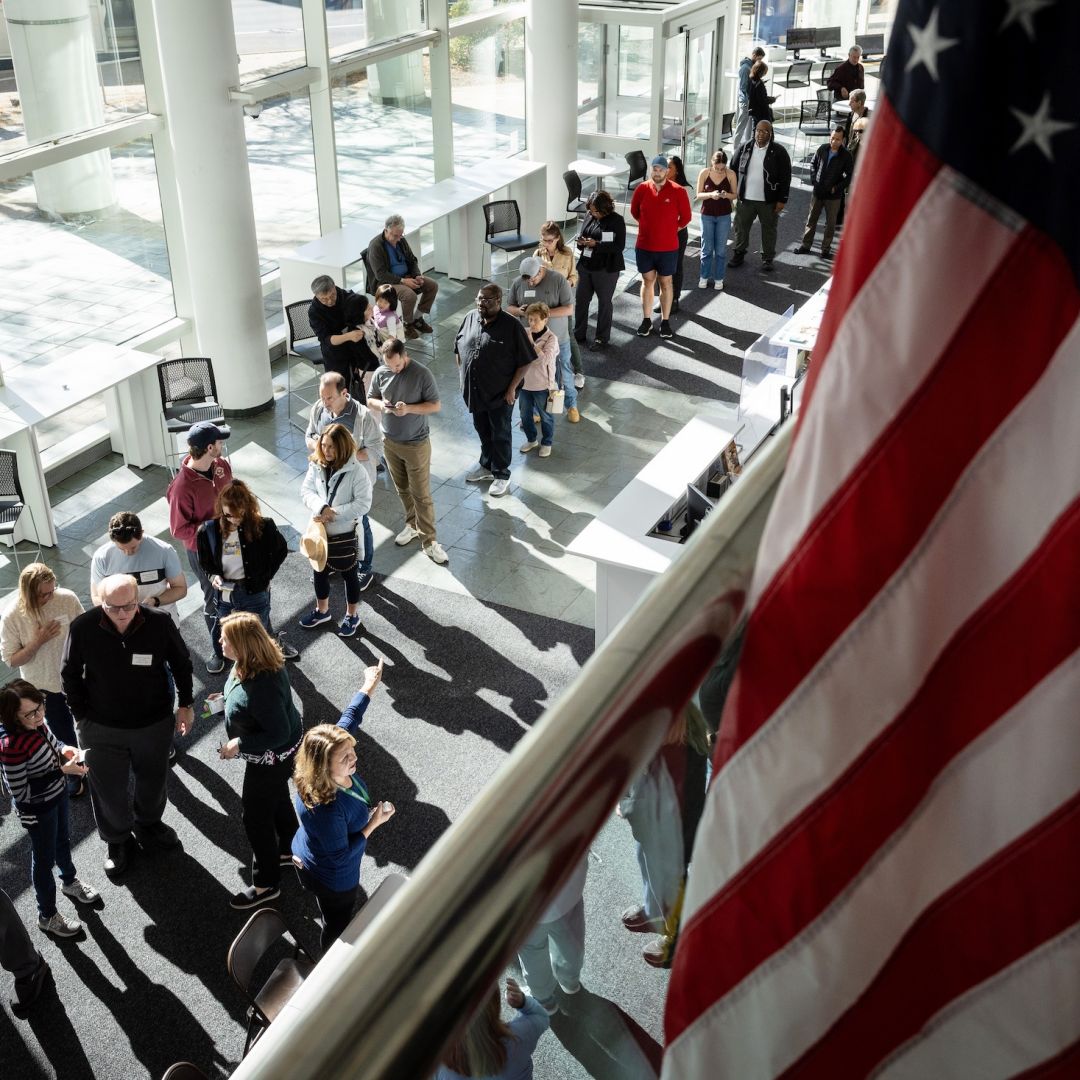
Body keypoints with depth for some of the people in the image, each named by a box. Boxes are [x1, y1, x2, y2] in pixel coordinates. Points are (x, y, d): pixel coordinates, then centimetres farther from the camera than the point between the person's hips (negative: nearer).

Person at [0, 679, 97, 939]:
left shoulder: (35, 722, -16)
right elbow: (21, 793, -29)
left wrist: (64, 749, -14)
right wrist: (62, 771, -32)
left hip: (58, 794, 7)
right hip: (37, 810, -7)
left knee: (62, 841, 31)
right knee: (44, 858, 16)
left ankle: (69, 882, 60)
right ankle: (47, 916, 40)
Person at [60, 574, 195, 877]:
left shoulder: (160, 623, -21)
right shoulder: (83, 628, -22)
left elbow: (181, 664, -3)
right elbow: (70, 675, -5)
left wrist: (186, 705, 2)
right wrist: (81, 716, -2)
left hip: (154, 724, 1)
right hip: (102, 728, -1)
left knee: (153, 781, 24)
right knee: (109, 790, 15)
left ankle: (148, 824, 54)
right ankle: (116, 839, 44)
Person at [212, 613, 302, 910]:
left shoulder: (263, 685, -40)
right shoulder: (253, 663, -11)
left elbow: (278, 735, -33)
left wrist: (239, 745, -26)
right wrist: (225, 698, -2)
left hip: (271, 758, -9)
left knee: (256, 817, 9)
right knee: (277, 798, 30)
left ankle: (266, 884, 28)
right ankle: (288, 850, 54)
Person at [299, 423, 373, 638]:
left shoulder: (356, 471, -20)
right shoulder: (316, 465, -6)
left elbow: (363, 504, -21)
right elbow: (306, 490, -5)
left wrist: (333, 513, -24)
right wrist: (321, 508, -24)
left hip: (345, 533, -5)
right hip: (319, 530, 5)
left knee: (349, 574, 14)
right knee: (319, 571, 21)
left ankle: (352, 615, 33)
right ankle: (322, 610, 44)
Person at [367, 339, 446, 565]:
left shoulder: (422, 374, -17)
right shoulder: (380, 373, -5)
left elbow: (435, 405, -12)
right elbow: (370, 399, 7)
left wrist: (409, 408, -27)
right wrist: (380, 405, -17)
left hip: (417, 444, -4)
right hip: (390, 442, 5)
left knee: (421, 494, 0)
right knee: (403, 489, 19)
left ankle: (429, 541, 8)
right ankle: (413, 525, 39)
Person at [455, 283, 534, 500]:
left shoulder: (511, 326, -18)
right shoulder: (470, 319, -1)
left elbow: (524, 361, -15)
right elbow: (458, 348, 12)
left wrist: (511, 389, -15)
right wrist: (464, 376, 9)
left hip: (499, 393, -5)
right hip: (474, 390, 5)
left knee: (500, 435, 10)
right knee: (483, 432, 22)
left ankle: (502, 476, 25)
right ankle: (486, 467, 42)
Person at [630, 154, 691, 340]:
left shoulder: (678, 191, -11)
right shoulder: (642, 189, -5)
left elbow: (686, 217, 1)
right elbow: (634, 211, 13)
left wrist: (670, 230, 6)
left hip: (668, 247, -2)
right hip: (644, 246, 2)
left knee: (665, 283, 9)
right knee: (647, 281, 11)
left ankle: (665, 322, 16)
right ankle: (646, 320, 20)